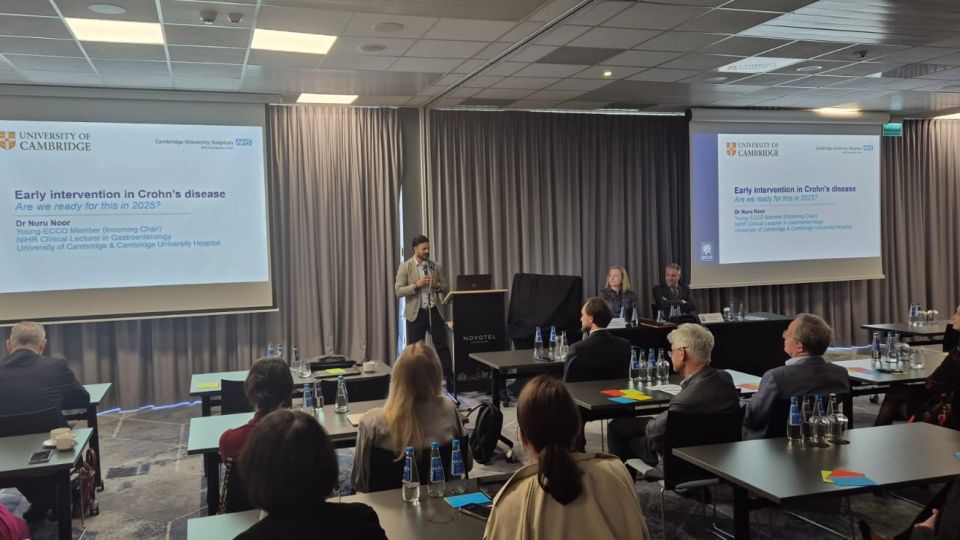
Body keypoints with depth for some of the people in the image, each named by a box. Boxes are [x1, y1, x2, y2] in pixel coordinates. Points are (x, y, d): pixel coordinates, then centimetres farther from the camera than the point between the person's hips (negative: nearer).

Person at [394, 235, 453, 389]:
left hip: (434, 311, 3)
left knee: (442, 346, 2)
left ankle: (450, 380, 7)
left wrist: (437, 285, -9)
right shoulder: (405, 267, -4)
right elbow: (398, 291, -9)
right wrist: (416, 285, -19)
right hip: (416, 313, -3)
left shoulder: (436, 266, 7)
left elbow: (446, 288, 12)